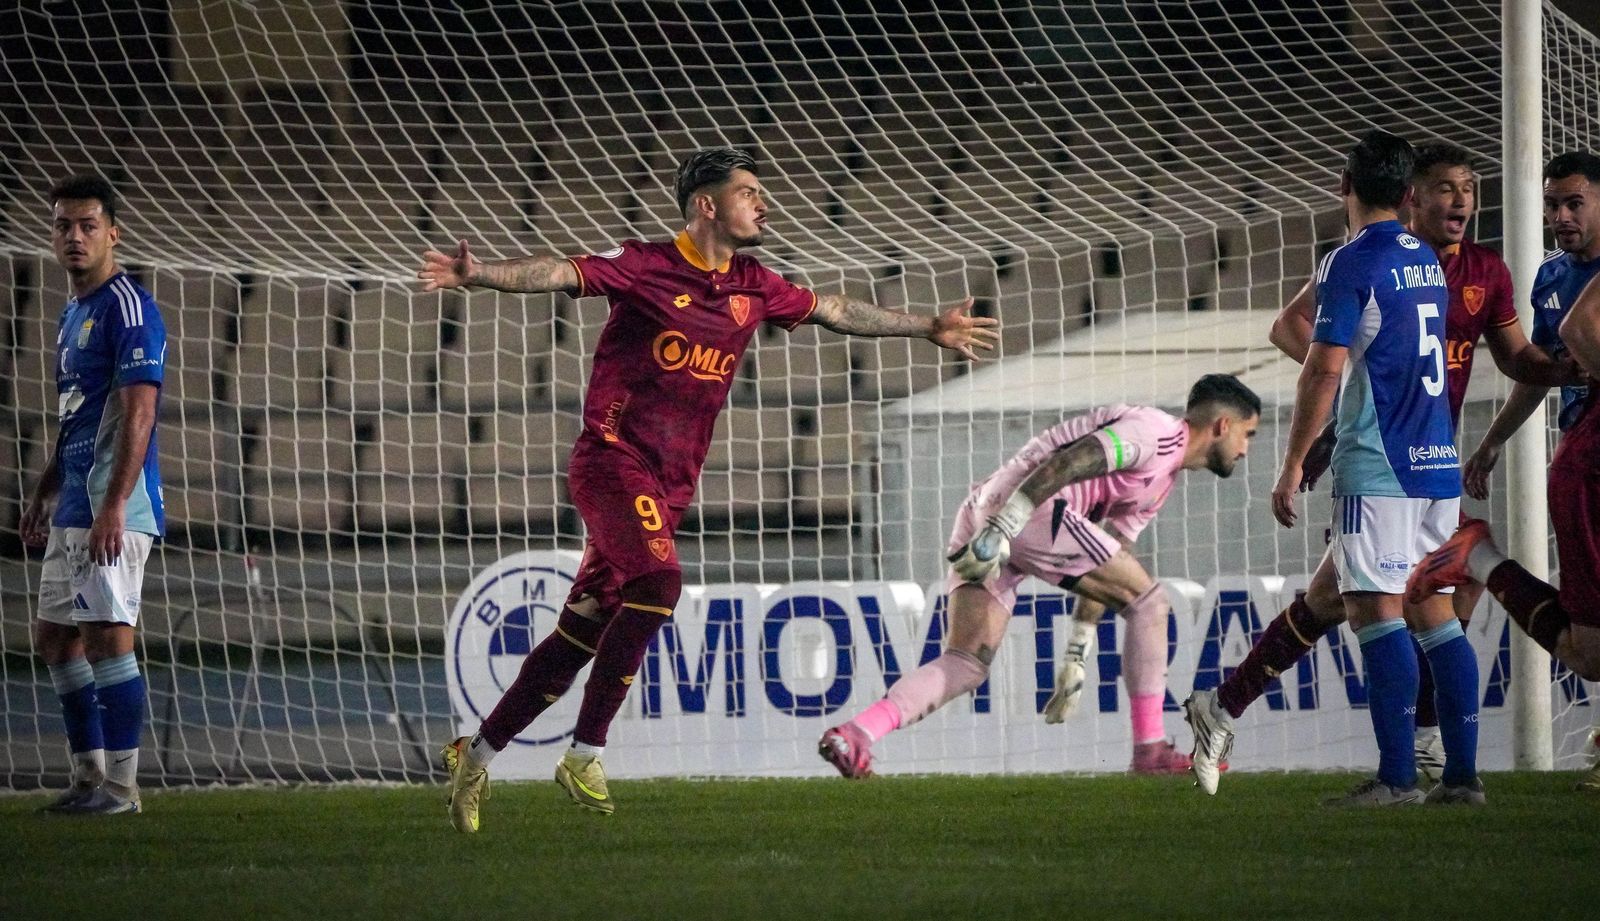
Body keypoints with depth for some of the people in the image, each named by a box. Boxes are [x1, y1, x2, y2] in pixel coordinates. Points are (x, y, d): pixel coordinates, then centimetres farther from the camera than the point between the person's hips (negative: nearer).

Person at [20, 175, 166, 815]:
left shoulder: (127, 308, -11)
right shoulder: (72, 315, 18)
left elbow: (138, 414, -18)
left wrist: (114, 505, -24)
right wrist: (43, 497, 24)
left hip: (112, 509, -10)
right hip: (73, 509, 10)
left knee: (107, 636, -11)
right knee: (55, 637, 11)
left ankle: (121, 785, -8)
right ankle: (89, 777, 17)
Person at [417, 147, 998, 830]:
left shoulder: (752, 287, 13)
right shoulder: (645, 267, -6)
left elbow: (833, 311, 27)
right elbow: (560, 274, -18)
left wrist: (929, 329, 33)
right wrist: (476, 274, -35)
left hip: (671, 485, 6)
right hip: (614, 460, -6)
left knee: (582, 631, 3)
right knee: (658, 580, -27)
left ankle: (476, 755, 13)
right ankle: (584, 756, -21)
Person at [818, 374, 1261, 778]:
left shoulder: (1161, 481, 30)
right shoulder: (1156, 433, -2)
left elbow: (1101, 577, 31)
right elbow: (1066, 462, -17)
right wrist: (999, 531, -26)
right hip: (1017, 509, -10)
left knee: (965, 666, 0)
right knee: (1148, 603, -2)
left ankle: (854, 732, -19)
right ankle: (1151, 750, 0)